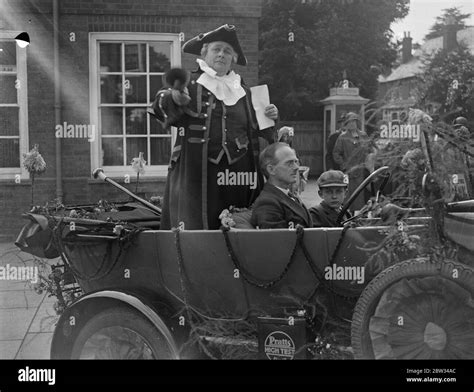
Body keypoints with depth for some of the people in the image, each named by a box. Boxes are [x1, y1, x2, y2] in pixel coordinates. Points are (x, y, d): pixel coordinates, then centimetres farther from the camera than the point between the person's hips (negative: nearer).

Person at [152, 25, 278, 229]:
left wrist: (269, 118, 4)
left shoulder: (242, 90, 17)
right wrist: (173, 99, -36)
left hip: (237, 177, 4)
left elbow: (255, 131, 24)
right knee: (195, 228, -9)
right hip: (197, 174, -4)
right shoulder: (191, 84, 3)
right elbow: (161, 107, -14)